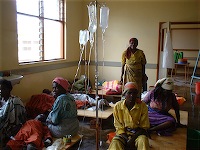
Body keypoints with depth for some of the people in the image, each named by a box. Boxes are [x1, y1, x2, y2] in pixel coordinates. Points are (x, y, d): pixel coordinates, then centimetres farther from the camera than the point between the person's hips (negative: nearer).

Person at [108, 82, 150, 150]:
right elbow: (118, 127, -1)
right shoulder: (118, 106, -7)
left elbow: (143, 127, -3)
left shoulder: (143, 106, -9)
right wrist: (126, 138, -17)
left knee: (143, 141, -33)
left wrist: (133, 139, -17)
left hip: (138, 133, 0)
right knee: (115, 143, -30)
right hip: (123, 133, 1)